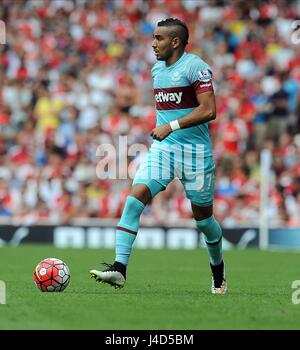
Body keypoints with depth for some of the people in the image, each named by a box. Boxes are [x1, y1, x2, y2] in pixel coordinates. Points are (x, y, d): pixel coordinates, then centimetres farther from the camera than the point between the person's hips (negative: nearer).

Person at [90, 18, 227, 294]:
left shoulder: (196, 67, -11)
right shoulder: (157, 70, 13)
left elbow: (209, 110, -19)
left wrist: (171, 126, -23)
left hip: (195, 152, -6)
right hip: (163, 148, 6)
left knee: (202, 216, 6)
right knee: (135, 199, -15)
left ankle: (218, 269, 33)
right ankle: (119, 269, -21)